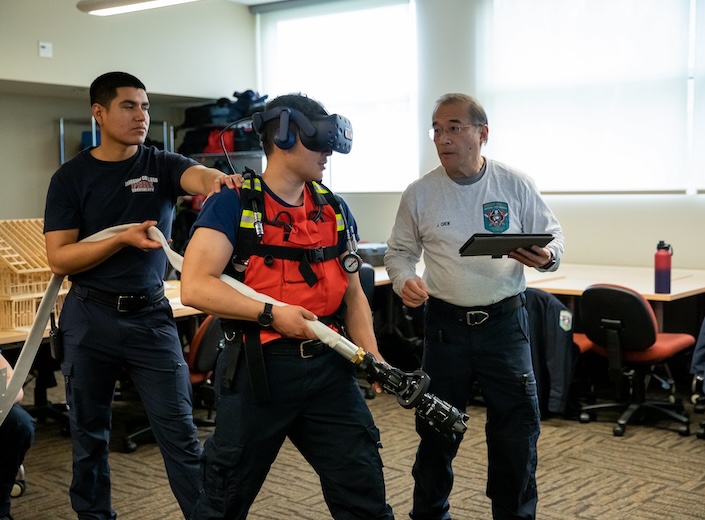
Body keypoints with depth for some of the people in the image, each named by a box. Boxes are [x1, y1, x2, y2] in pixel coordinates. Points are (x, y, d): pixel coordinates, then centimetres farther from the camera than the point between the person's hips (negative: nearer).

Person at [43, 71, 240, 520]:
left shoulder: (162, 166, 1)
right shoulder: (71, 177, -1)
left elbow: (198, 176, -23)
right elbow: (59, 258, -8)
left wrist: (220, 181, -47)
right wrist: (123, 239, -21)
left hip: (150, 314, 0)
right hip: (90, 317, 0)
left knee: (180, 432, 0)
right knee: (89, 431, 14)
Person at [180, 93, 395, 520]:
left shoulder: (336, 210, 10)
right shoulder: (233, 204, -8)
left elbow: (353, 294, 14)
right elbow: (195, 287, -17)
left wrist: (371, 354, 0)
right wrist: (271, 313, -20)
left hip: (329, 369, 5)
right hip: (258, 370, -4)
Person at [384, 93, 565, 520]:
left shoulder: (516, 185, -2)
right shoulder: (420, 193, -1)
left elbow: (553, 233, 6)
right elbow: (399, 251, 8)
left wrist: (547, 256, -16)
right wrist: (404, 280, -13)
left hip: (505, 321, 0)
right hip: (445, 323, 1)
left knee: (517, 429, 4)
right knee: (437, 430, 11)